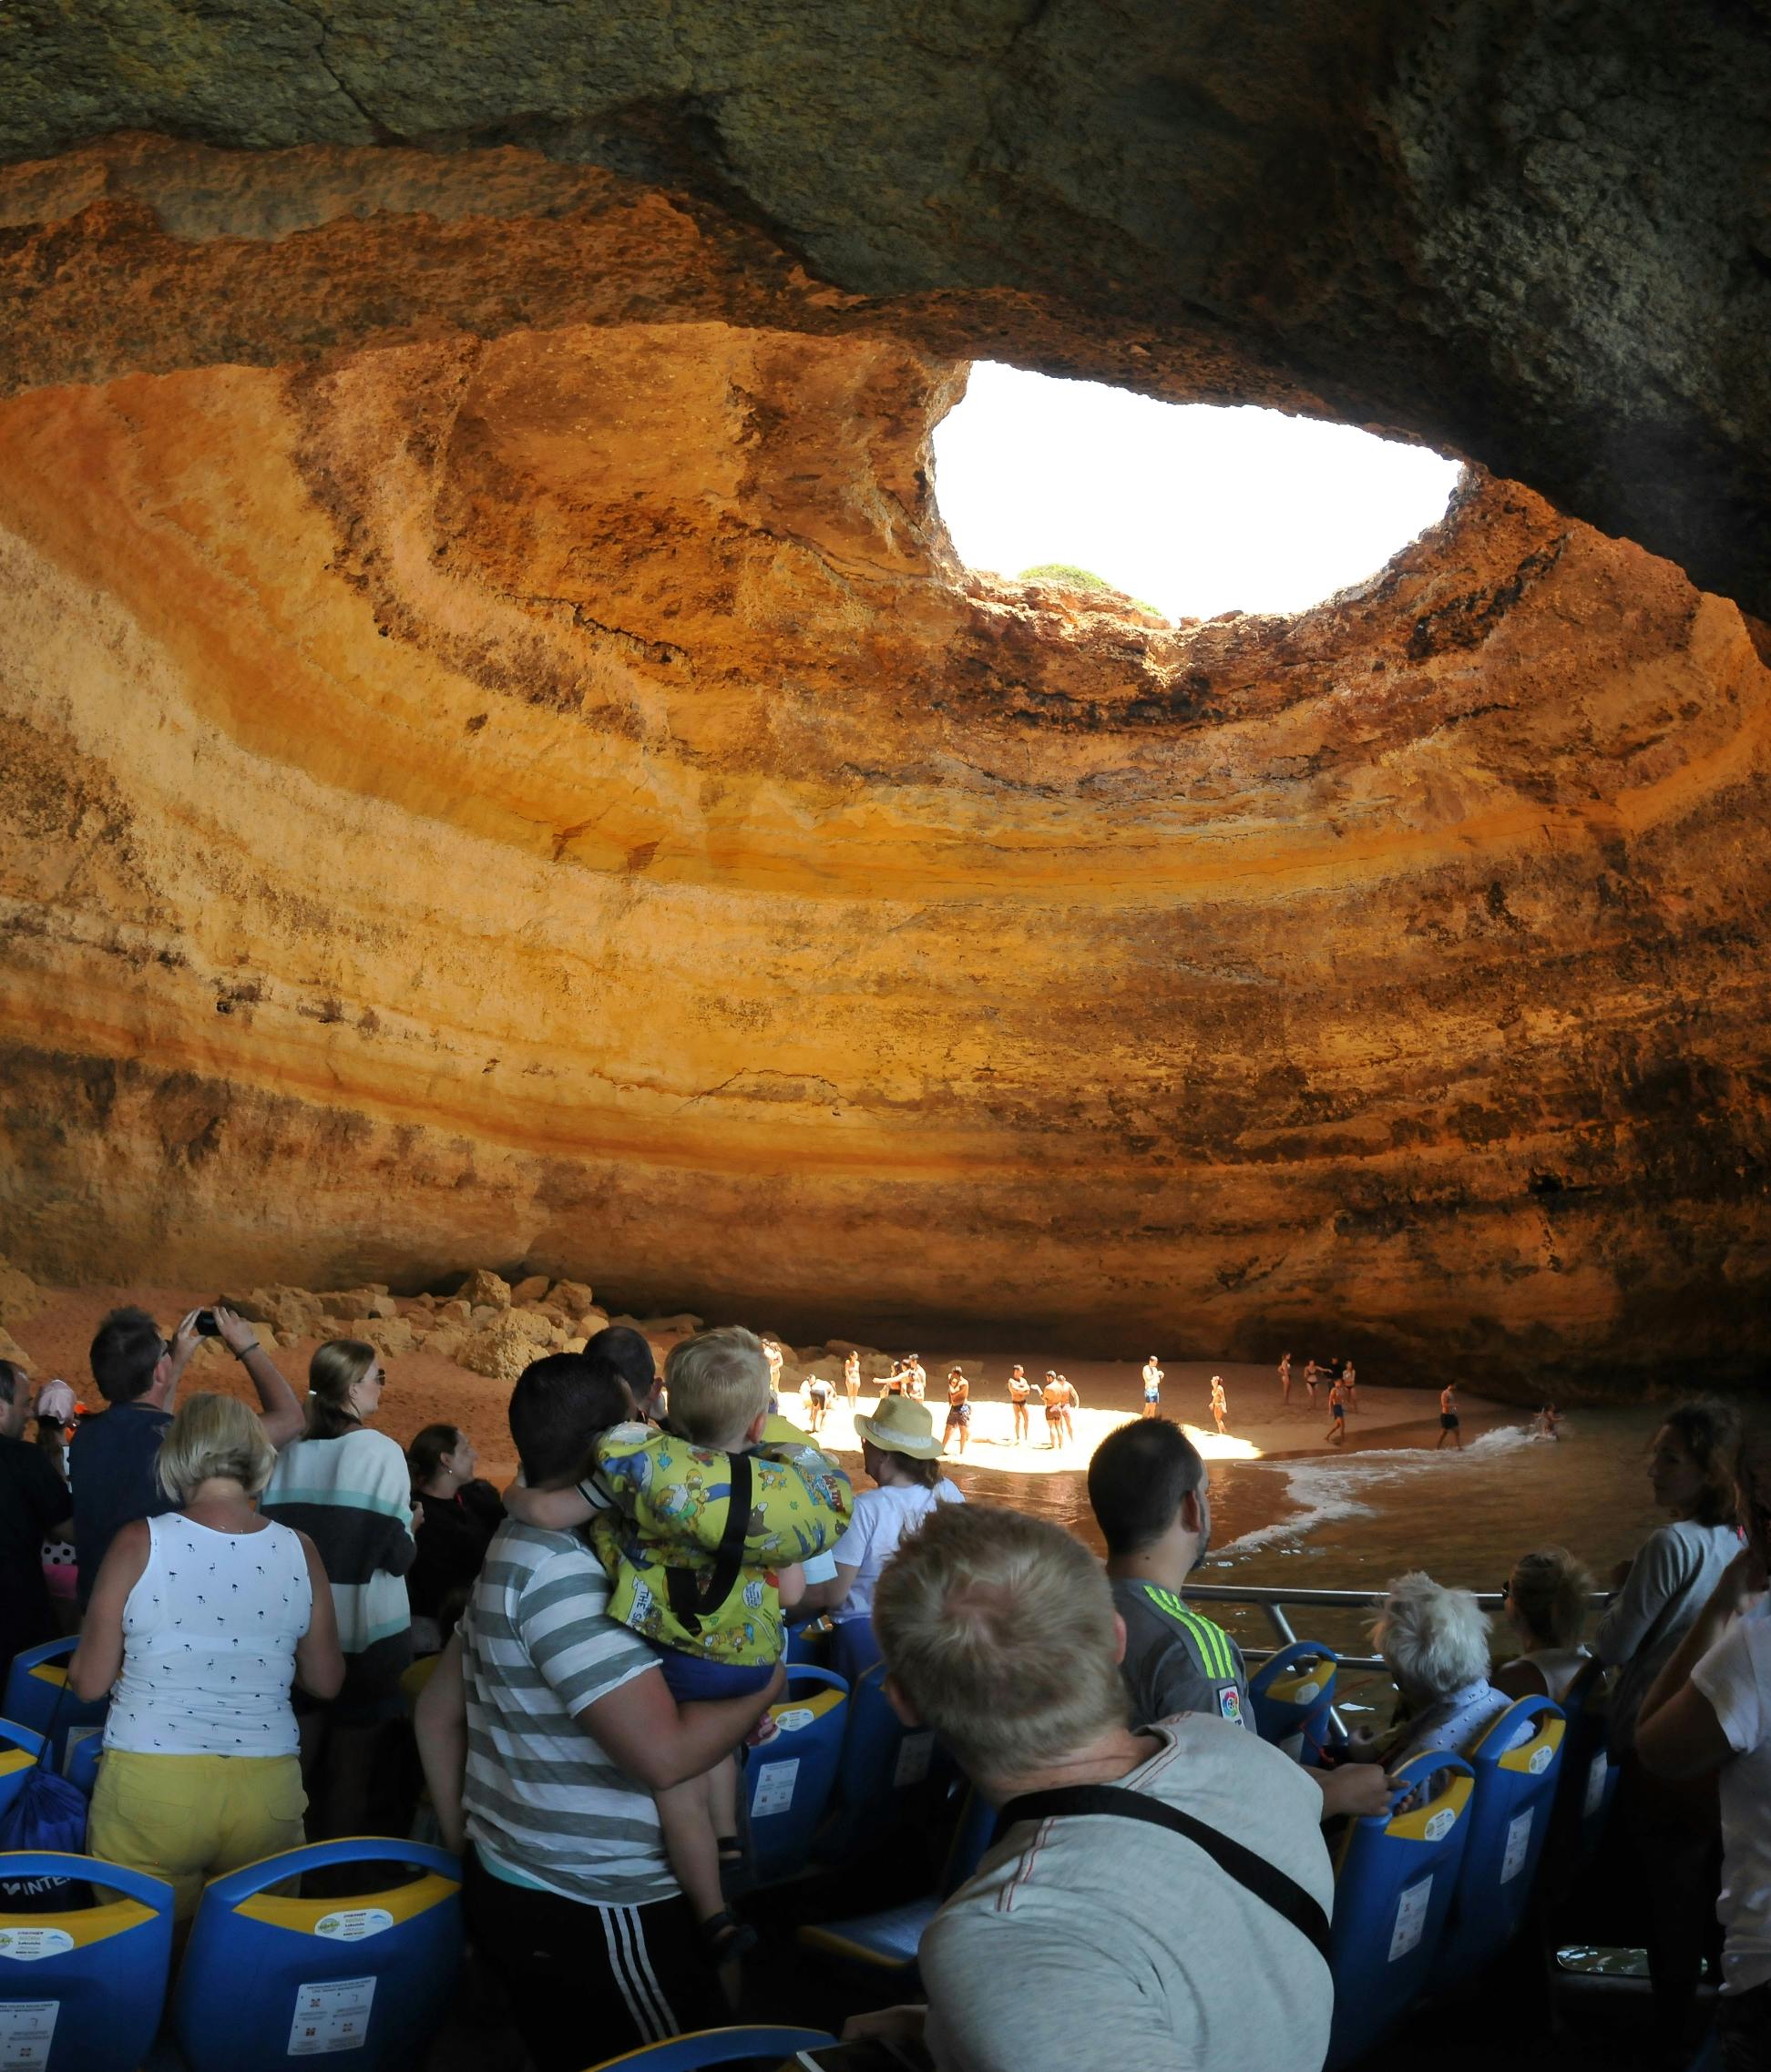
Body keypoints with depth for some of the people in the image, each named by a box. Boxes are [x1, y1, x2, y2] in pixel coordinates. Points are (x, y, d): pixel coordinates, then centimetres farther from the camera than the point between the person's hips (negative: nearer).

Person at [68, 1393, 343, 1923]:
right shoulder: (298, 1551, -4)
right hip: (267, 1794, 2)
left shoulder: (139, 1542, -9)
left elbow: (88, 1682, -3)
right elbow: (326, 1681, 6)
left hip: (150, 1788, -1)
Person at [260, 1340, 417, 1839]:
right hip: (366, 1637, -4)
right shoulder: (381, 1451, -13)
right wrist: (413, 1525, 6)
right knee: (354, 1767, 8)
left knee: (294, 1763, 15)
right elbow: (398, 1556, -14)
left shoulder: (290, 1455, 0)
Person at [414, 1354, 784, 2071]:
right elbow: (665, 1753, -28)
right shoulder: (564, 1570, -23)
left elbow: (437, 1714, 18)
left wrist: (465, 1842, 20)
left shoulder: (518, 1550, 9)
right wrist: (762, 1687, -12)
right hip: (592, 1911, -10)